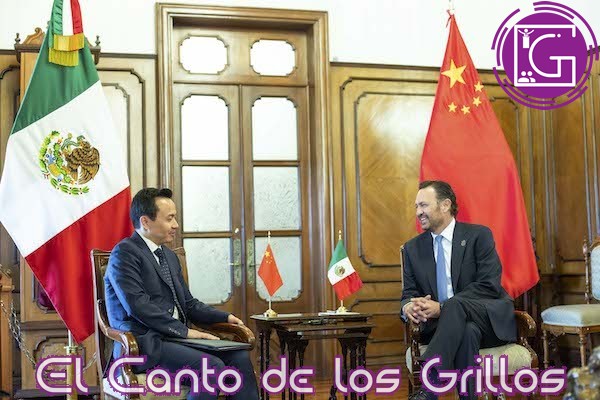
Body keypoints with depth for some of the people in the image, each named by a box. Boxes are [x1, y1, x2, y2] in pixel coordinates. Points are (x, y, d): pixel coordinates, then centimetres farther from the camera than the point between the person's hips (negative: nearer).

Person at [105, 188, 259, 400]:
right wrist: (184, 331, -17)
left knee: (239, 356, -11)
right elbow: (138, 306, -18)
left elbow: (188, 303, 23)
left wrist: (225, 317, 8)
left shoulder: (169, 256, 21)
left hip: (176, 338, 8)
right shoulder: (125, 253, -7)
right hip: (145, 345, -8)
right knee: (212, 367, -27)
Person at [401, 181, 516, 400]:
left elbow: (489, 286, -11)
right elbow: (409, 292, 11)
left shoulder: (479, 235, 0)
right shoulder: (413, 248, 14)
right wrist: (408, 306, -17)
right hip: (441, 325, 2)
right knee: (467, 331, -36)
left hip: (491, 322, -2)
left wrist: (442, 307, -21)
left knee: (456, 305, -36)